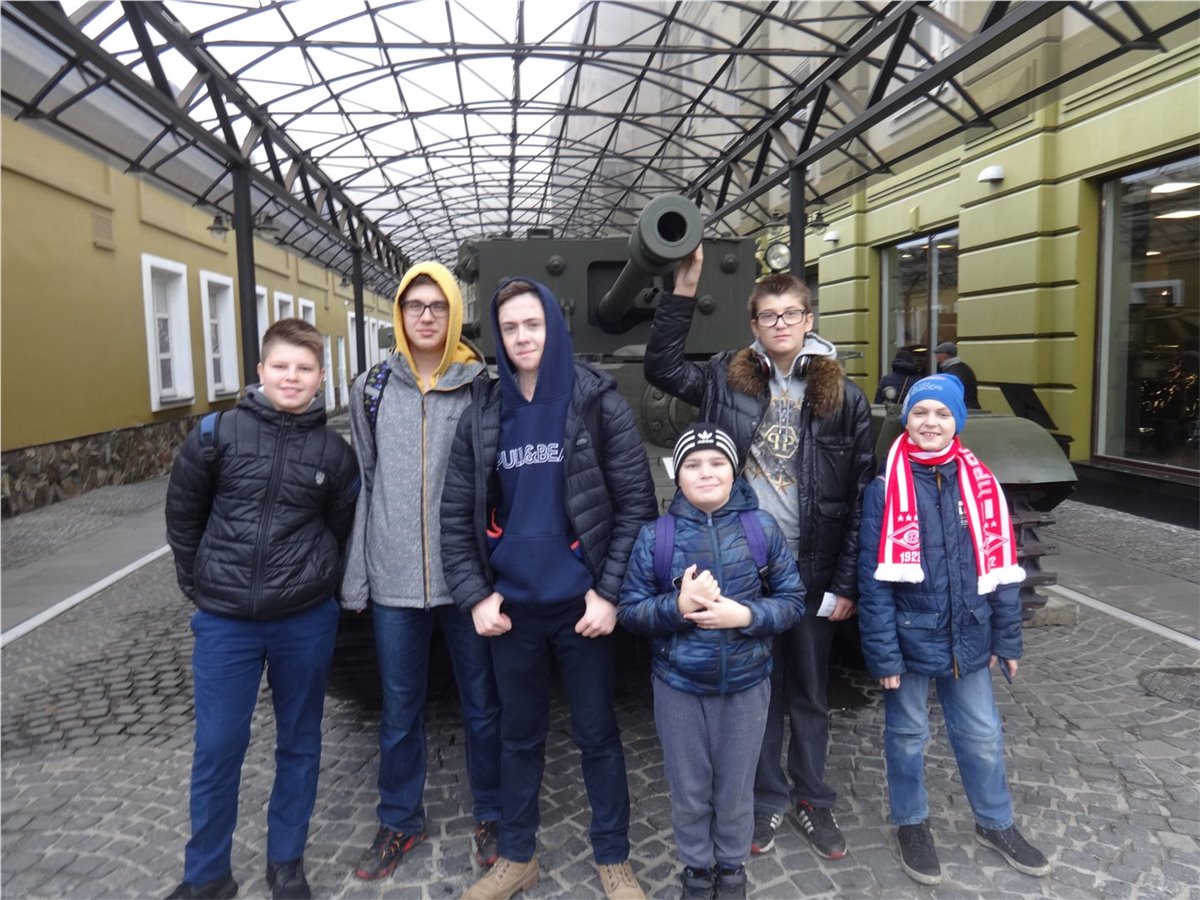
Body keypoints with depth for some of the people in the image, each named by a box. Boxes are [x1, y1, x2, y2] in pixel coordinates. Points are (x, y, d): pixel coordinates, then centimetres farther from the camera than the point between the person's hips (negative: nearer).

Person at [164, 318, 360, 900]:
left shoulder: (334, 451, -3)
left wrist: (314, 583, 5)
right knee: (216, 749, 8)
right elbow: (183, 514, 5)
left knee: (299, 743, 13)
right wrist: (198, 584, 6)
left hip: (307, 621, 1)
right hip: (225, 620, 0)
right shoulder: (217, 434, -5)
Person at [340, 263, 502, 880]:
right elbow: (365, 484, 7)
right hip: (395, 579, 2)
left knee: (483, 707, 13)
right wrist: (354, 576, 4)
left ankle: (489, 816, 34)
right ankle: (399, 822, 36)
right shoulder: (372, 389, 4)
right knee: (399, 712, 16)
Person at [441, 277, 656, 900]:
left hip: (582, 603, -2)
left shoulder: (599, 404, -5)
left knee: (597, 733, 12)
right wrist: (474, 595, -4)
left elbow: (637, 503, -7)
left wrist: (610, 592, -13)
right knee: (519, 735, 17)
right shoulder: (483, 416, 2)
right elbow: (456, 516, 5)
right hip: (511, 607, 3)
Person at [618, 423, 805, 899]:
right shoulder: (655, 536, -8)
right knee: (688, 790, 16)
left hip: (746, 683, 0)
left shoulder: (762, 528, -7)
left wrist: (746, 615, -20)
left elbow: (792, 600, -3)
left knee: (736, 789, 18)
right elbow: (629, 610, -6)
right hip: (678, 685, 0)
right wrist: (677, 605, -23)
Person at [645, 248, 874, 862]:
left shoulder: (845, 398, -3)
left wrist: (846, 583, -5)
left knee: (809, 694, 16)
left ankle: (812, 799, 37)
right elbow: (660, 366, -2)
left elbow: (861, 498, -3)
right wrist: (685, 287, -10)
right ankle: (766, 800, 33)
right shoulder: (729, 381, 1)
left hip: (811, 573, 0)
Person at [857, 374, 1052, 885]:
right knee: (907, 736, 14)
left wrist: (1007, 638, 5)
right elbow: (875, 579, -13)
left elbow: (1000, 569, 4)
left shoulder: (980, 484, -1)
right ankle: (911, 825, 36)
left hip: (968, 638, 3)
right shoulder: (886, 489, -11)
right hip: (910, 638, -3)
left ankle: (995, 824, 41)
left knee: (982, 736, 18)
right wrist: (883, 654, -15)